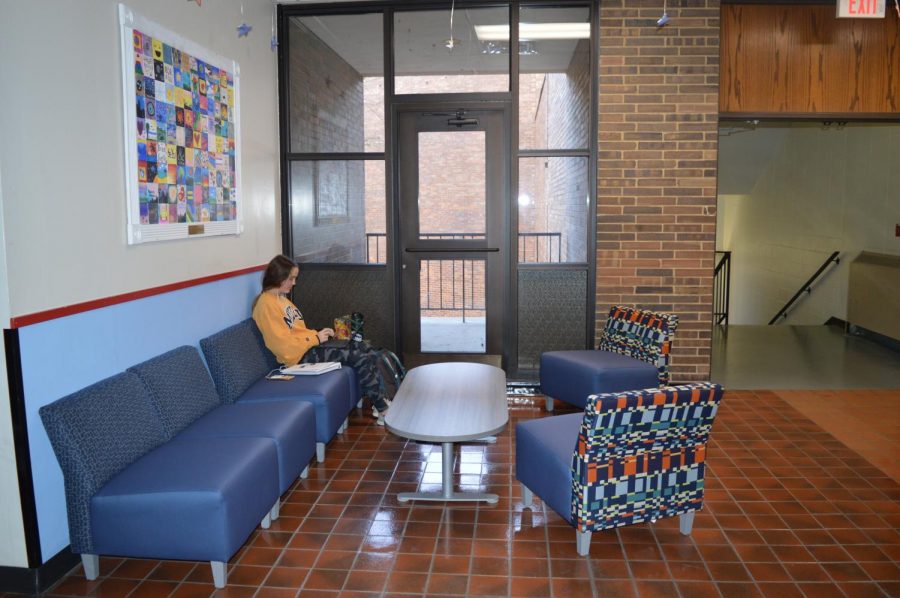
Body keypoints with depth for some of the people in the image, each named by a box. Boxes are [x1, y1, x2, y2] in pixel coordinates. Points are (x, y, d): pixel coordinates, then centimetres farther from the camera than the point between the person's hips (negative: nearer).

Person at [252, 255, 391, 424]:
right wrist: (316, 338, -12)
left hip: (311, 345, 9)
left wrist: (318, 334, 3)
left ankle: (381, 400, -1)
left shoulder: (281, 298, 15)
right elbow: (284, 345, -20)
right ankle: (382, 410, -9)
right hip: (301, 355, -9)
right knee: (360, 357, -18)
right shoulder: (266, 304, -14)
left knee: (368, 352, -4)